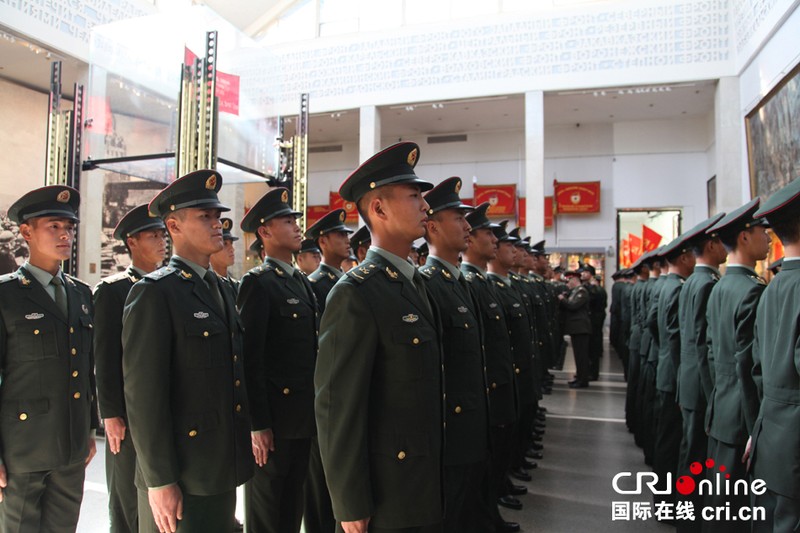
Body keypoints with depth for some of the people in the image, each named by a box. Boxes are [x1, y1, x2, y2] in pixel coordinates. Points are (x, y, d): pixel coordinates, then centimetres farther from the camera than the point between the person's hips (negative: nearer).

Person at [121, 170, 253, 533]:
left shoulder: (223, 290, 11)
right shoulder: (154, 293, -13)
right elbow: (143, 394, -17)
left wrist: (240, 452, 14)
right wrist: (160, 481, -17)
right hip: (179, 476, -7)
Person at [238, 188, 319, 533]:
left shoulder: (302, 282, 13)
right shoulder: (257, 284, -12)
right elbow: (251, 359, -17)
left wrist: (315, 411, 14)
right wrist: (258, 424, -18)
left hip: (303, 417, 7)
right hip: (273, 418, -7)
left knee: (293, 505, 19)